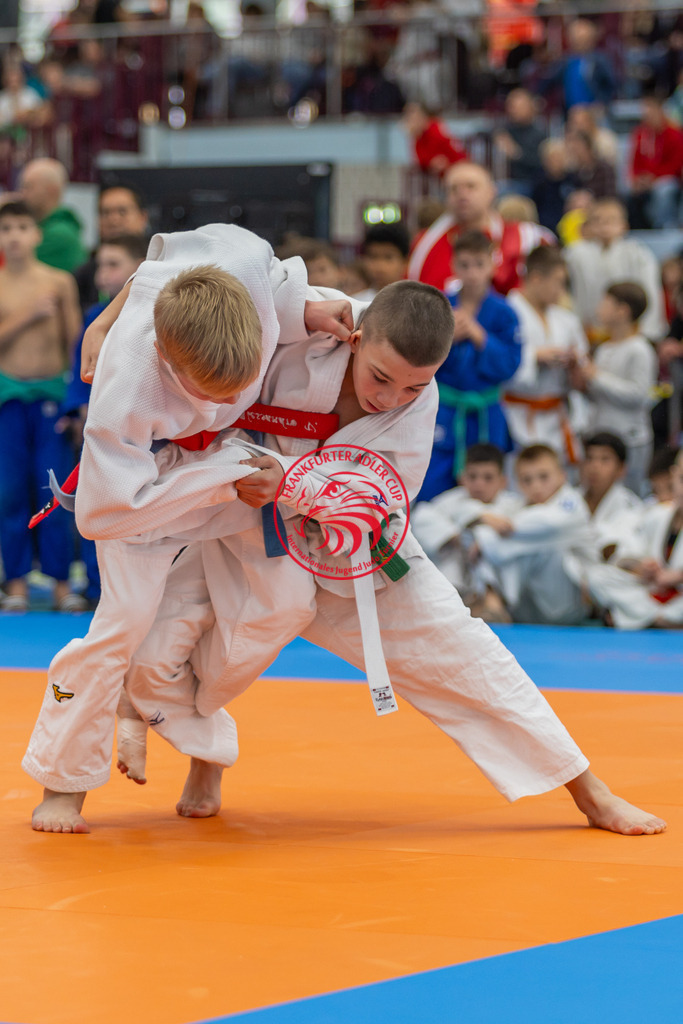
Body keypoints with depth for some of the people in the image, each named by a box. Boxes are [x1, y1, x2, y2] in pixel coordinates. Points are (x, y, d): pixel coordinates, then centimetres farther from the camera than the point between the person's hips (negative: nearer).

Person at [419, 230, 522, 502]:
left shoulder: (502, 313, -1)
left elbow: (508, 366, -8)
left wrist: (479, 336, -18)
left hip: (486, 418, 0)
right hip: (443, 415, 0)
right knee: (431, 490, -4)